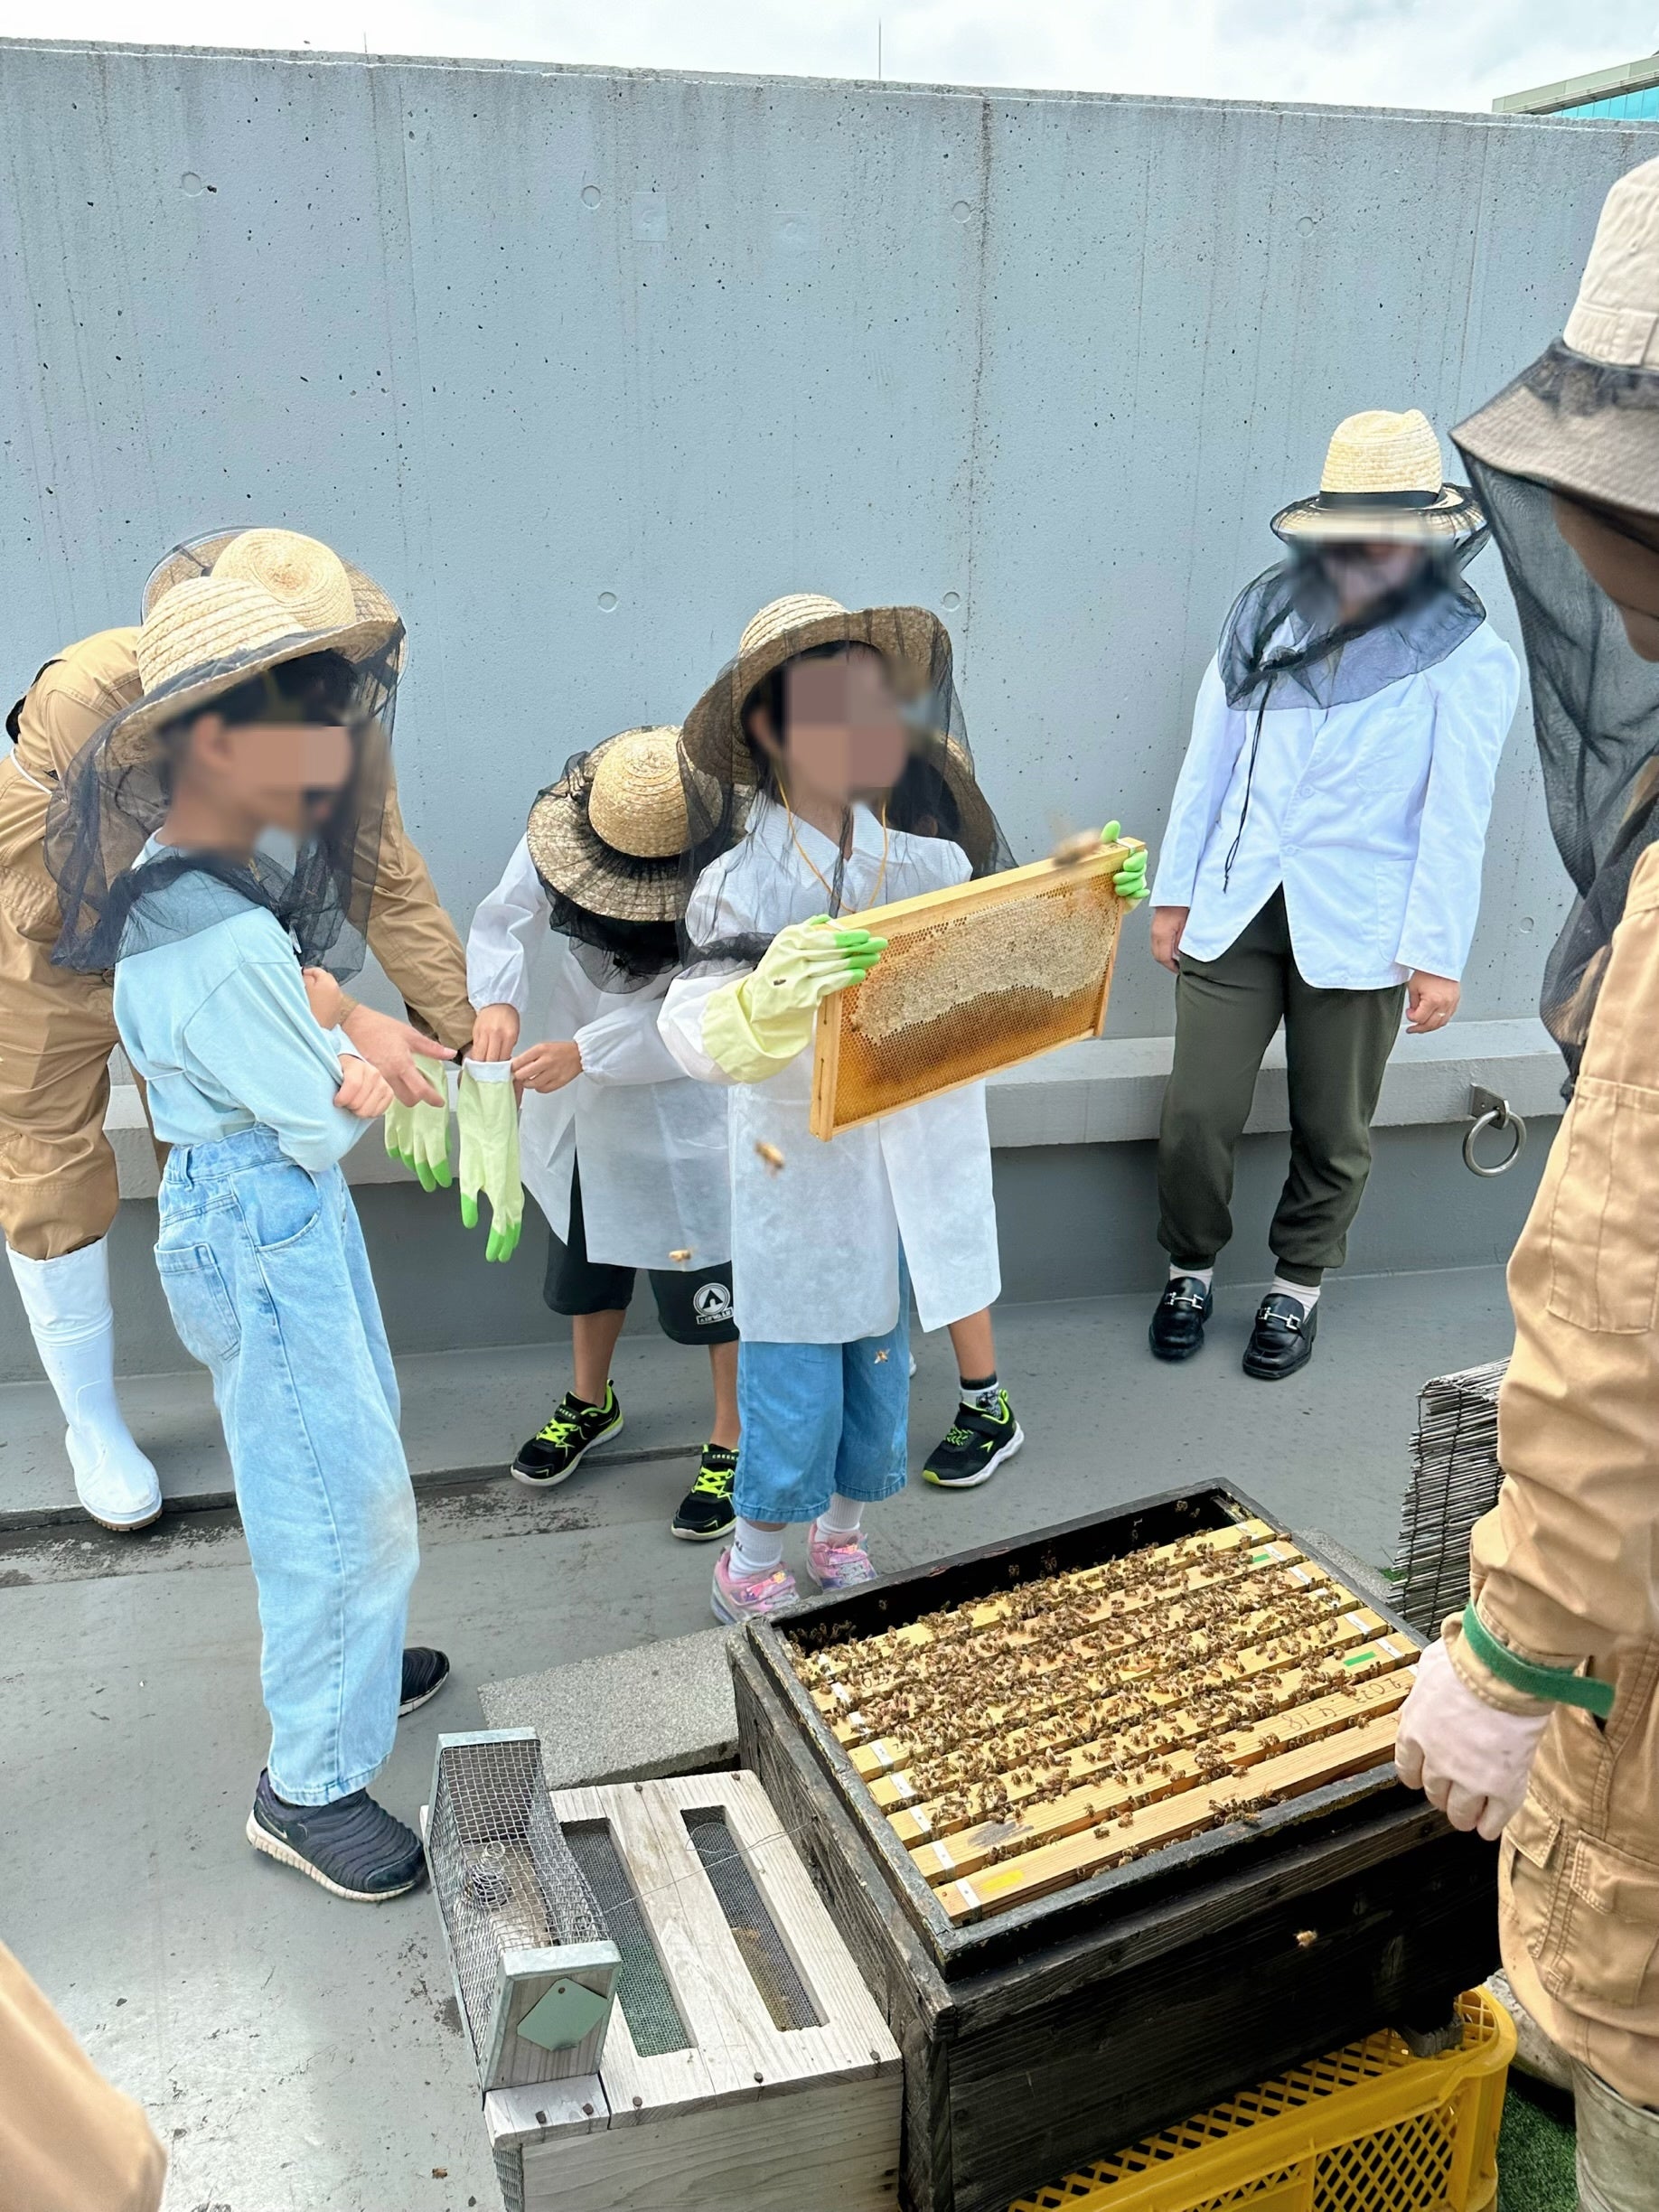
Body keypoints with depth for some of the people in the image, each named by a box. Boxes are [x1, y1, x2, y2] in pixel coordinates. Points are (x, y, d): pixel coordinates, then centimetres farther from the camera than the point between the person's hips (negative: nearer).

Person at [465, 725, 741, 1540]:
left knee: (711, 1286, 7)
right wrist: (498, 1000, -29)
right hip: (578, 1108, 6)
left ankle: (732, 1445, 30)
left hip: (682, 1120, -5)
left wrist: (584, 1052, -33)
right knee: (585, 1257, 25)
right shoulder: (554, 832, -17)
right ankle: (591, 1401, 51)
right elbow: (502, 923, -8)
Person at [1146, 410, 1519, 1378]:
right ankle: (1192, 1269, 27)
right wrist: (1175, 891, 7)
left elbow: (1456, 816, -6)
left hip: (1357, 931, -2)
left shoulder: (1468, 657, -5)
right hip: (1235, 912, 2)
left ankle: (1298, 1289, 34)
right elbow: (1210, 760, 7)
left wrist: (1438, 955, -8)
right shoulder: (1266, 616, 4)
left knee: (1332, 1132, 11)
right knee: (1196, 1115, 1)